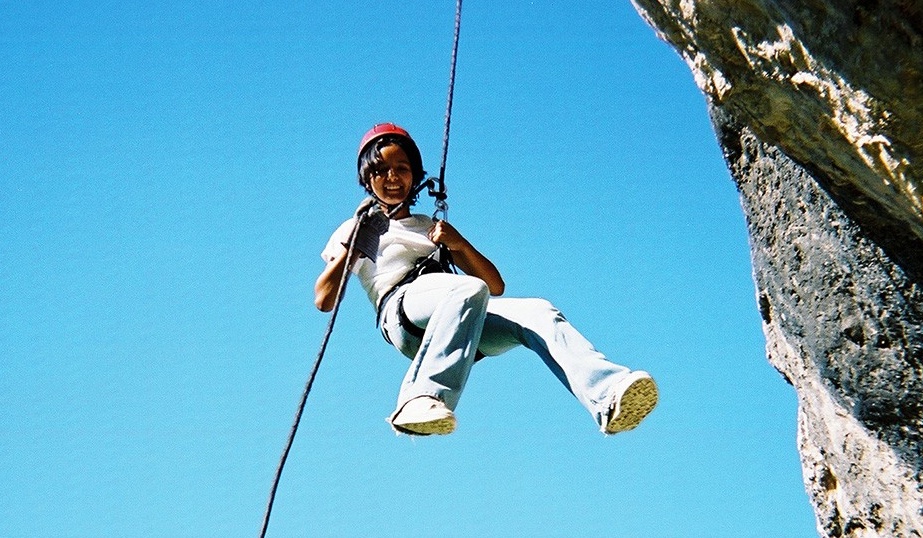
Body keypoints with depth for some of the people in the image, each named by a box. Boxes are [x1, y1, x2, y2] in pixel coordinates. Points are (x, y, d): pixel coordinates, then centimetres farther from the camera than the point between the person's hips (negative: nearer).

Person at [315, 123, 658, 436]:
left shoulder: (432, 228, 34)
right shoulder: (357, 229, 25)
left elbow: (496, 285, 22)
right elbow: (323, 300, 10)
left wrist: (459, 244, 7)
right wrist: (353, 242, 5)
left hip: (463, 319, 4)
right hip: (401, 309, -4)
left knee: (537, 312, -24)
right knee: (471, 290, -36)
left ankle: (609, 397, -48)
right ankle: (423, 398, -53)